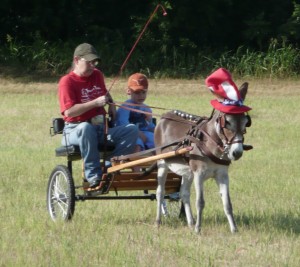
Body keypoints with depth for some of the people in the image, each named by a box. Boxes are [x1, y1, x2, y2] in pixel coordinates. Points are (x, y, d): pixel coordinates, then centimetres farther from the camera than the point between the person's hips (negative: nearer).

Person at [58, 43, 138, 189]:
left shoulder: (97, 75, 15)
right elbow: (69, 111, -20)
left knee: (132, 130, -15)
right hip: (75, 131, -7)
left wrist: (111, 104, 16)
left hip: (101, 129, 7)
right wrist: (95, 103, -21)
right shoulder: (67, 81, -7)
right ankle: (93, 175, -35)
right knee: (86, 128, -43)